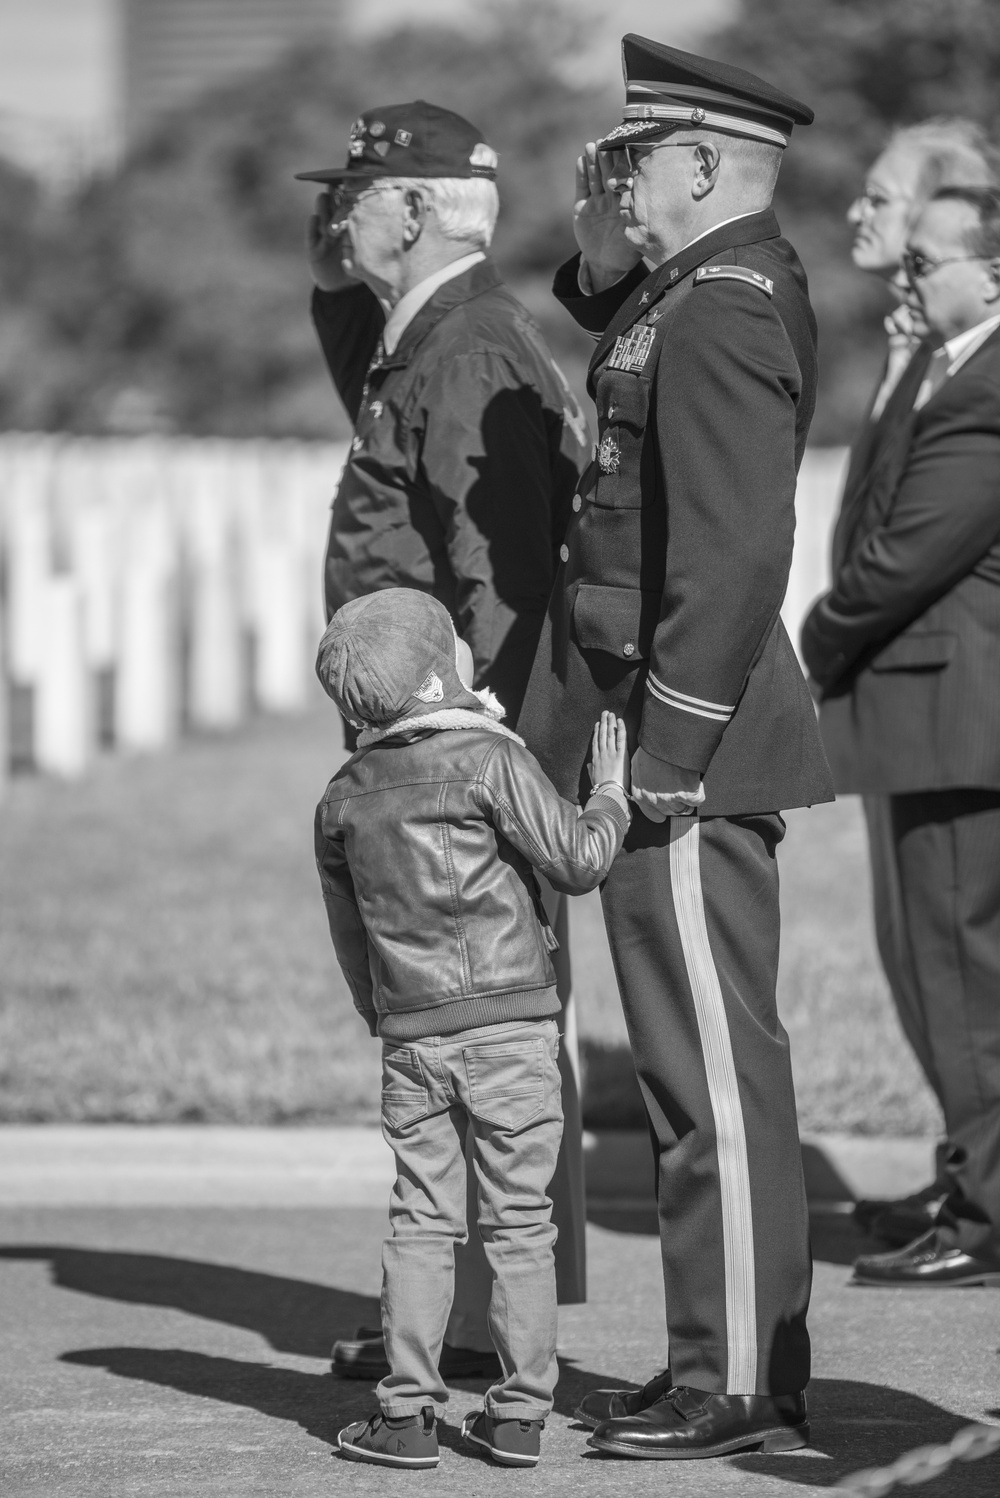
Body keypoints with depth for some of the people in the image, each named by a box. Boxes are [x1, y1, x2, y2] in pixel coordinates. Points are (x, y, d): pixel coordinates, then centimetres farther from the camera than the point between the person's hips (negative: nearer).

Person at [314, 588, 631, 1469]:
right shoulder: (492, 759, -9)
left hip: (411, 1034, 4)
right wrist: (609, 795, 6)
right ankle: (520, 1412, 6)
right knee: (520, 1222, 4)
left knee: (422, 1221, 8)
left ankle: (408, 1411, 4)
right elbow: (575, 863, -10)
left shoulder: (345, 799, 6)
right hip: (511, 1024, -3)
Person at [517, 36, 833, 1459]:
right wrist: (603, 262, 10)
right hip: (667, 736, 10)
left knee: (715, 1070, -5)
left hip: (683, 744, -10)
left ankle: (742, 1384, -1)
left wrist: (667, 751, -22)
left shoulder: (723, 315, -17)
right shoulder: (692, 295, 13)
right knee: (705, 1067, 14)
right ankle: (724, 1364, 21)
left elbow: (737, 551, -23)